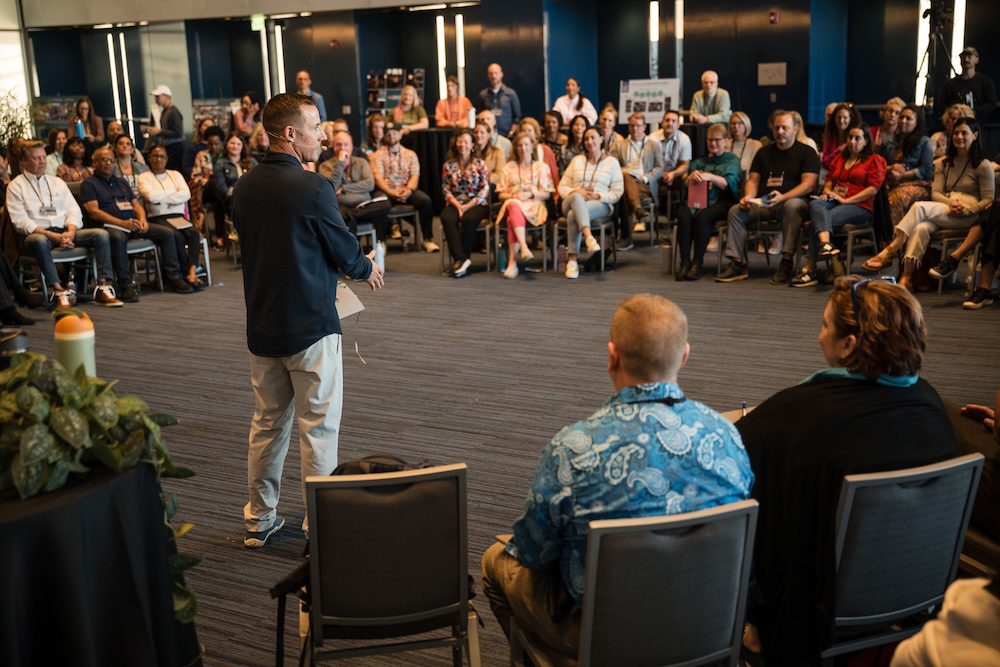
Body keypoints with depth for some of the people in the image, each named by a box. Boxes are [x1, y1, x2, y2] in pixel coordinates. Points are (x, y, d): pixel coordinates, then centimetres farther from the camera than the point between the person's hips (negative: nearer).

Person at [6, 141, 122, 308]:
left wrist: (71, 231, -9)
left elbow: (74, 211, 14)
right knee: (39, 241, -41)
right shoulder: (16, 186, 6)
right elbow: (20, 221, -6)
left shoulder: (57, 182, 22)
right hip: (37, 233, -5)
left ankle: (103, 287, -26)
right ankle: (58, 290, -43)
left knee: (101, 234, -18)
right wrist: (51, 235, -18)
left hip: (65, 232, 5)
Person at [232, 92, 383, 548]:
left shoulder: (244, 189, 3)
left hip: (262, 324, 7)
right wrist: (367, 268, 13)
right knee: (318, 427, 4)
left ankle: (259, 520, 27)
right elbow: (346, 252, -10)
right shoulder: (313, 188, -18)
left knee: (267, 423, 17)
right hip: (310, 324, -6)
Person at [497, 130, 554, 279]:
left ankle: (512, 263, -48)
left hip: (534, 206, -2)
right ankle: (524, 248, -56)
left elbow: (547, 194, 8)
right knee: (514, 206, -40)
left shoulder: (542, 166, 17)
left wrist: (530, 194, -10)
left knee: (512, 219, -37)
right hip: (512, 203, 2)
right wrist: (513, 196, -6)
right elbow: (501, 194, 16)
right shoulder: (508, 167, 22)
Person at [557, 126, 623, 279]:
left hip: (600, 204, -2)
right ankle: (589, 236, -54)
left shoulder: (612, 162, 13)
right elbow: (562, 187, 15)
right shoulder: (577, 160, 23)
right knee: (577, 198, -38)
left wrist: (598, 196, -12)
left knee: (573, 215, -36)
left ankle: (572, 260, -41)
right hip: (572, 202, 2)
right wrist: (576, 191, -8)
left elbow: (617, 192, 5)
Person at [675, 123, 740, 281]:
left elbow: (729, 183, -4)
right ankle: (684, 261, -35)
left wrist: (710, 176, -21)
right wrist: (692, 176, -12)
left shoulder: (732, 160, 16)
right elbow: (686, 183, 12)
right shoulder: (700, 162, 28)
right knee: (684, 213, -33)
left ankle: (698, 263, -31)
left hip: (722, 202, -3)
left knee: (702, 216, -37)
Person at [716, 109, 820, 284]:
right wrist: (748, 197, -7)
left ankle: (786, 263, -38)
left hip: (792, 200, -5)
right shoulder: (764, 152, 21)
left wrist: (782, 197, -23)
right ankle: (738, 264, -20)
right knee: (735, 211, -19)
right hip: (763, 204, 5)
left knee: (792, 206, -39)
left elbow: (808, 184, -7)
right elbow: (753, 180, 17)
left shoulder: (806, 152, 5)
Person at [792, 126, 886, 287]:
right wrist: (827, 192, 3)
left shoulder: (875, 160, 10)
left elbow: (873, 188, -3)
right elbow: (829, 182, 29)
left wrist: (845, 200, -10)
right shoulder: (839, 159, 29)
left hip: (859, 206, -5)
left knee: (818, 219, -32)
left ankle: (810, 270, -39)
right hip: (833, 201, 5)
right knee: (815, 204, -33)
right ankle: (826, 245, -54)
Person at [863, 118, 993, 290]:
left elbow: (988, 200, 1)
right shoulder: (944, 164, 21)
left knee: (920, 207, -30)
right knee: (921, 228, -33)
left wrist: (963, 210, -17)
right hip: (944, 210, 4)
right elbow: (935, 193, 10)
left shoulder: (983, 165, 6)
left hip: (969, 216, -4)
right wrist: (951, 203, -12)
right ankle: (906, 277, -44)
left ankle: (889, 252, -33)